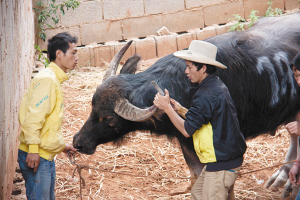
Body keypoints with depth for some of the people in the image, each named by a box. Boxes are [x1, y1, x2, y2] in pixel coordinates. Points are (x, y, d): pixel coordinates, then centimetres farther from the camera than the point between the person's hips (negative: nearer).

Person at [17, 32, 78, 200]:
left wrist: (62, 145, 26)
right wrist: (33, 149, -25)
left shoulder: (56, 80, 17)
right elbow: (33, 116, -22)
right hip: (36, 155, -10)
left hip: (47, 156, 10)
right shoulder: (47, 79, -15)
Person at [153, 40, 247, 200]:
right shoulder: (217, 86, 11)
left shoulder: (207, 95, -22)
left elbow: (187, 130, -20)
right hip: (228, 157, 11)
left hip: (222, 165, -11)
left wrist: (167, 107, -11)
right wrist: (181, 110, 10)